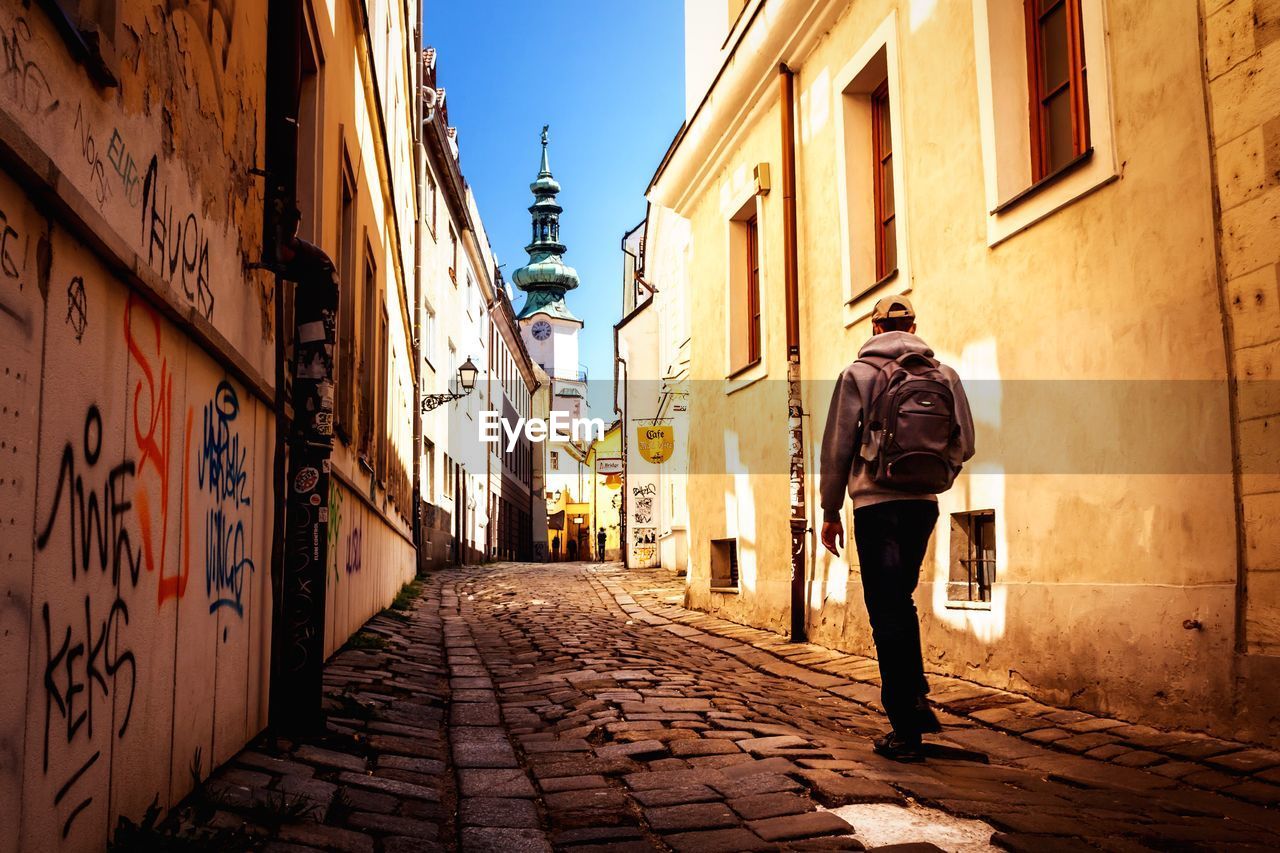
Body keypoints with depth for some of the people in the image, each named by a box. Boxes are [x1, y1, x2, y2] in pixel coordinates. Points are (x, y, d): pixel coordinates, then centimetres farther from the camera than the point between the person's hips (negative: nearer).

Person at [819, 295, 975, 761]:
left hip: (877, 502, -4)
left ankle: (905, 730, 1)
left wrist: (830, 511, 3)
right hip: (924, 503, 4)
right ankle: (916, 700, 16)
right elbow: (964, 442, 7)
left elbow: (837, 446, -3)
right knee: (900, 601, 22)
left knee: (887, 612, 0)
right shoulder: (943, 374, 10)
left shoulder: (859, 373, 0)